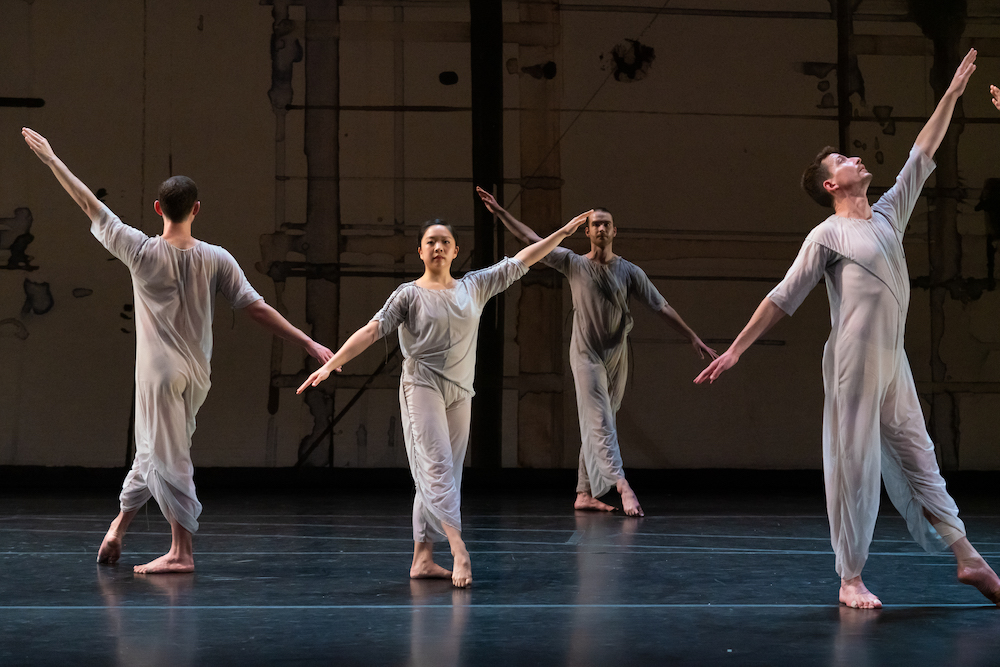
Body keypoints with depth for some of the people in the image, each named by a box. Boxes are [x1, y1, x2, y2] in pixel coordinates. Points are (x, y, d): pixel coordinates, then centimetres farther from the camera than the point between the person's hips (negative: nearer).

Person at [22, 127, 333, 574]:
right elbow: (257, 309, -8)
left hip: (161, 372, -4)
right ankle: (118, 527, 28)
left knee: (167, 459, 0)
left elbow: (90, 205, 0)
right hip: (197, 375, 4)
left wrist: (50, 159, 10)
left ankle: (182, 551, 0)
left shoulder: (142, 252, -9)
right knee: (154, 450, 17)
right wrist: (309, 343, -4)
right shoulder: (216, 259, -4)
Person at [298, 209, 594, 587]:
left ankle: (422, 559, 7)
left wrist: (564, 232, 14)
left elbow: (519, 261, 14)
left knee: (444, 474, 4)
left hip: (460, 394, 5)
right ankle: (459, 549, -30)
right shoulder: (409, 294, 0)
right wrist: (331, 364, -19)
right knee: (437, 465, -17)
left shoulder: (474, 287, 11)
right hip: (422, 386, -5)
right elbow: (372, 330, -8)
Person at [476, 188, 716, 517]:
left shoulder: (629, 271, 3)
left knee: (595, 427, 8)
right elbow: (531, 239, -1)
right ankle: (622, 485, -28)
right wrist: (499, 212, -6)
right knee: (599, 423, -15)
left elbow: (662, 307, 3)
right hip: (586, 356, -3)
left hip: (617, 357, 3)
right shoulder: (573, 264, 0)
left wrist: (693, 338, 0)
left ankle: (584, 493, 14)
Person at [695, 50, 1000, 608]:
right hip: (854, 363, -7)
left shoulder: (888, 215, 17)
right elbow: (782, 299, -4)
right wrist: (734, 351, -7)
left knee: (918, 458, 10)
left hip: (895, 363, 7)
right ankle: (851, 579, -1)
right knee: (854, 464, -5)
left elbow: (922, 156, 22)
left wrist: (953, 94, 23)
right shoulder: (828, 236, -3)